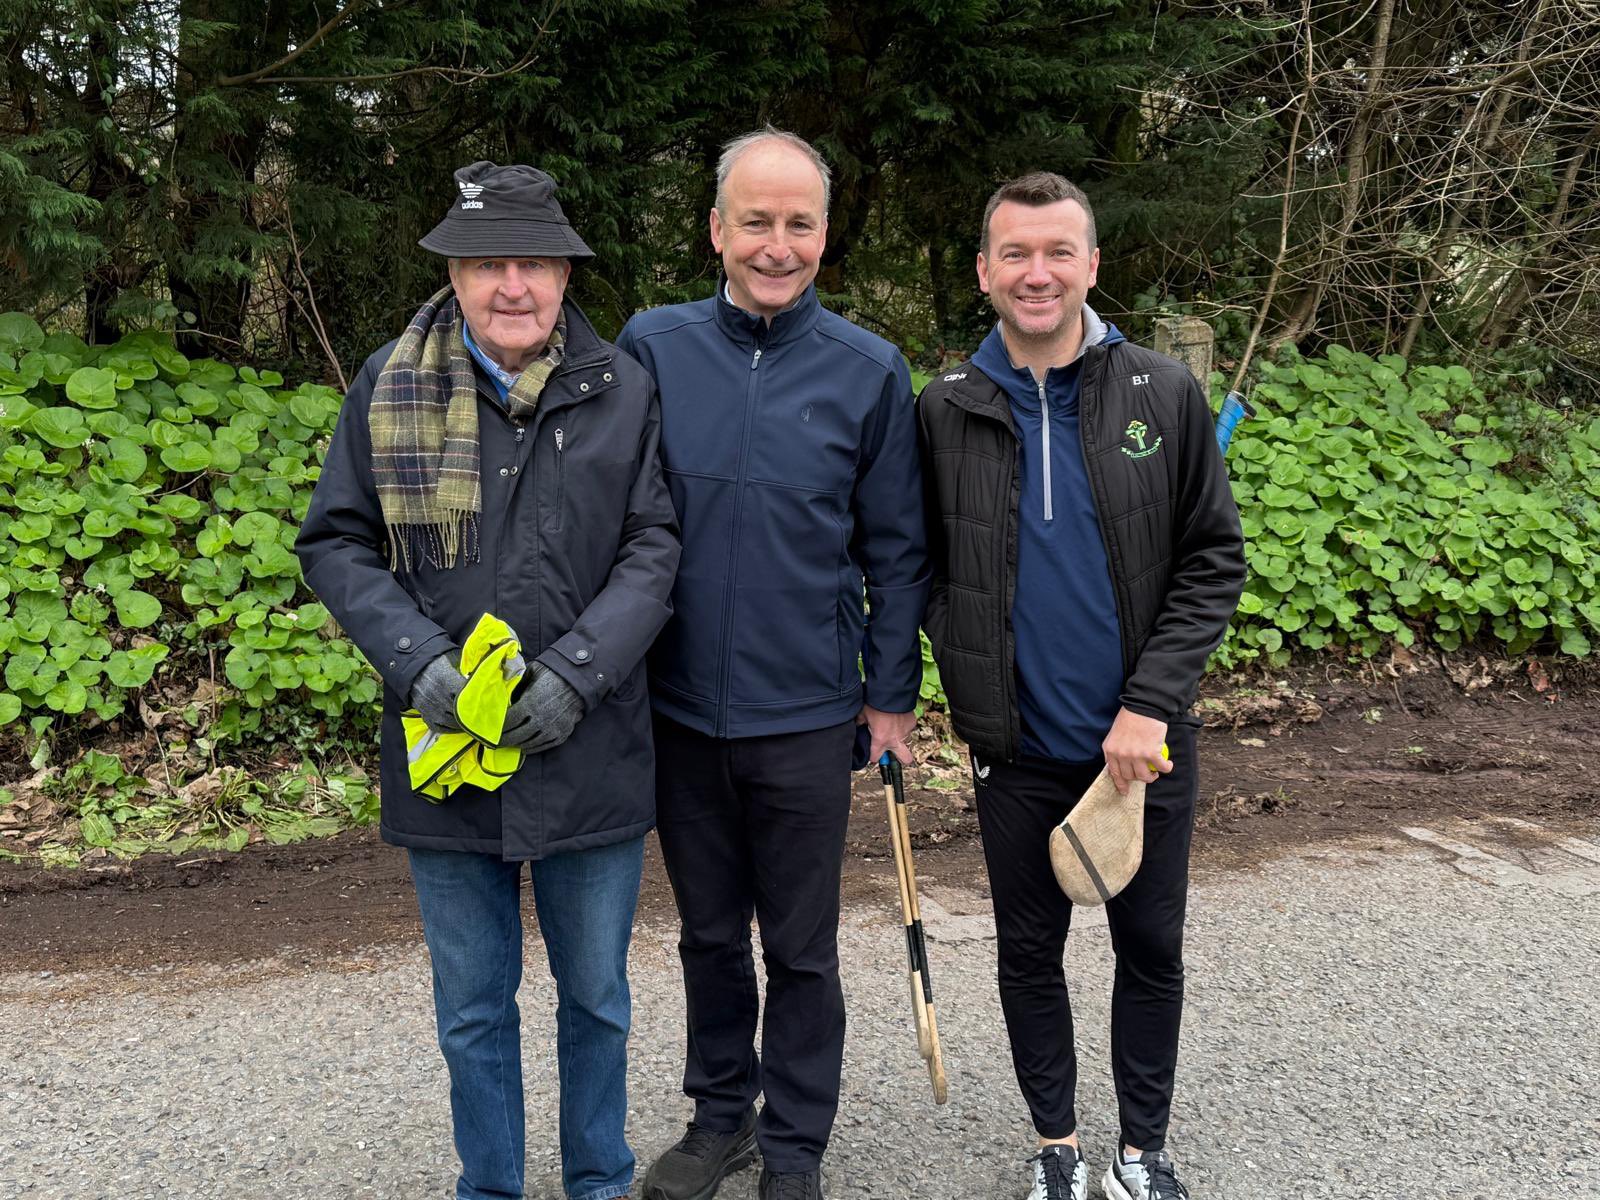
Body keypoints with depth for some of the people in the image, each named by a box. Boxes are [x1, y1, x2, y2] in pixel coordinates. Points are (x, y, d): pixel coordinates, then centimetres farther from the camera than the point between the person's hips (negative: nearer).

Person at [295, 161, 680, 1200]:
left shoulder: (622, 389, -2)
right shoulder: (390, 385, -1)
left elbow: (657, 547, -3)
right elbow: (335, 542, 2)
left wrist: (577, 669, -16)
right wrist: (418, 659, -14)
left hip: (590, 755, 0)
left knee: (597, 997, 17)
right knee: (474, 1009, 15)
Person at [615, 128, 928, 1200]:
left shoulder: (869, 371, -5)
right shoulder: (652, 346, -2)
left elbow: (896, 551, 1)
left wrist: (892, 695, 0)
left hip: (807, 716, -1)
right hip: (679, 708, 2)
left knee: (802, 949, 11)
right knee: (709, 931, 18)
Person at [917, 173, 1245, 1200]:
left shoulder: (1165, 396, -4)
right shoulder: (944, 412, -2)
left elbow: (1213, 561, -4)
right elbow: (923, 572, 6)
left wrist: (1151, 703, -12)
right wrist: (967, 688, -4)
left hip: (1145, 742, 0)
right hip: (1018, 748, 1)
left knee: (1152, 951, 12)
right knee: (1030, 952, 13)